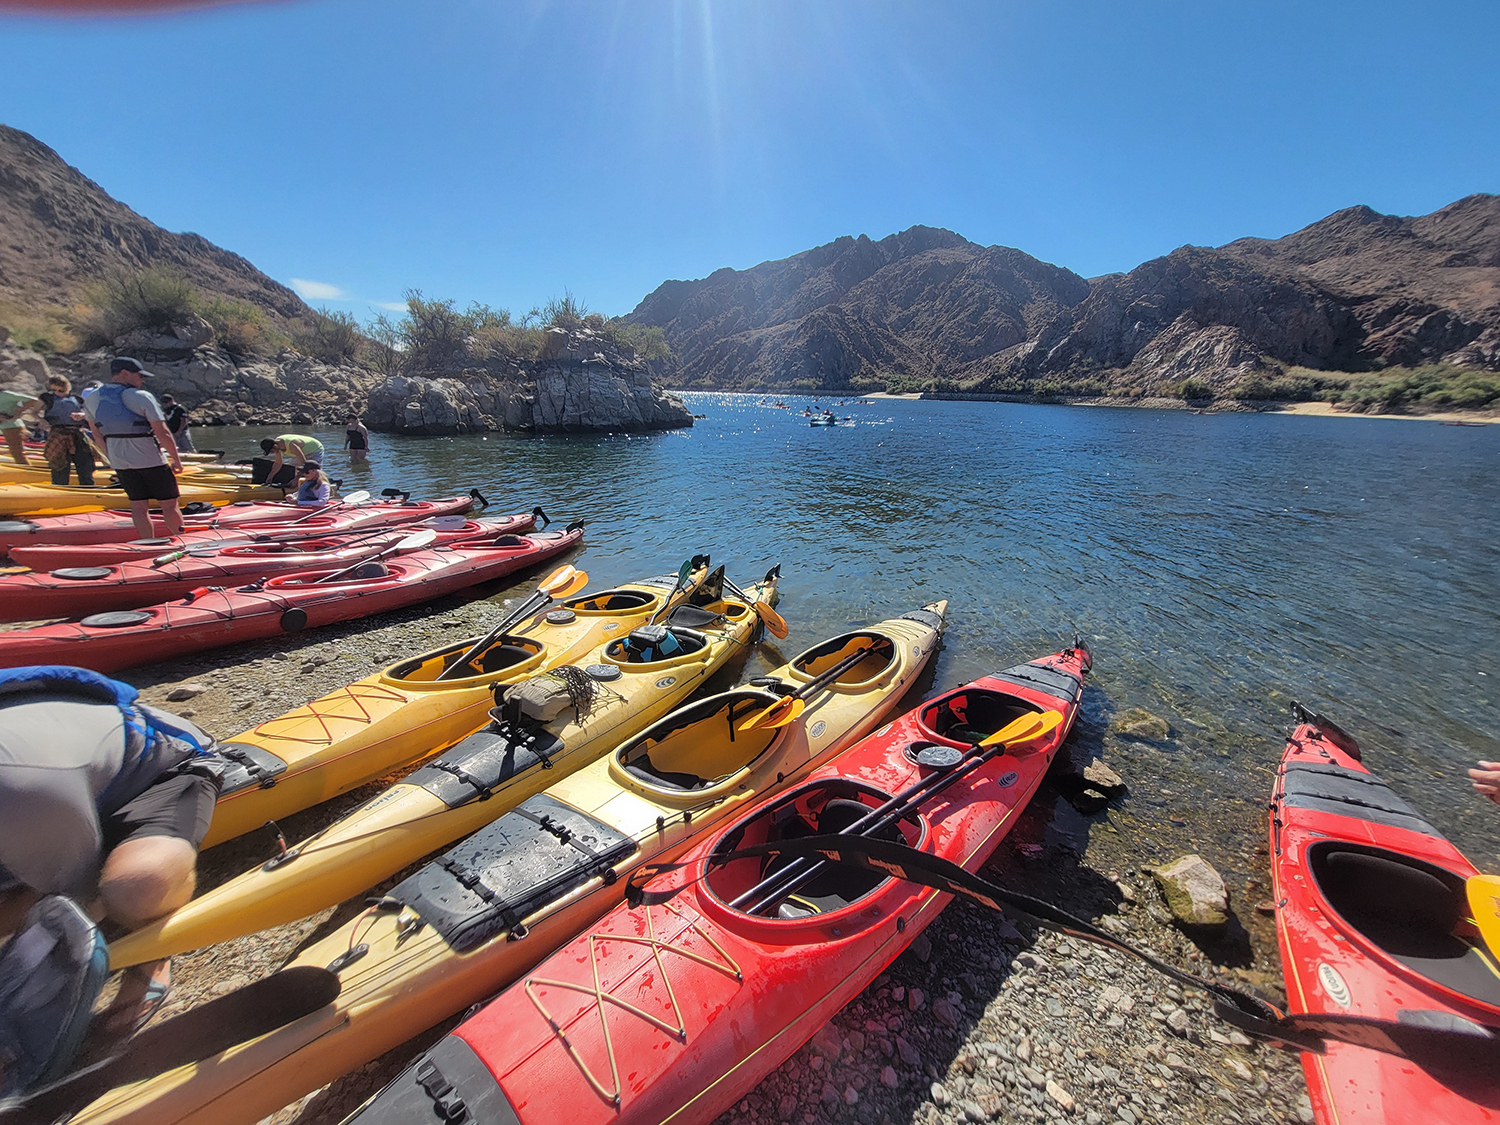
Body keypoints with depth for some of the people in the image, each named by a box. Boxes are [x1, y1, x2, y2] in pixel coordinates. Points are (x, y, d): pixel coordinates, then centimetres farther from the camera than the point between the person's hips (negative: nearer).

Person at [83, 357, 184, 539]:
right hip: (151, 459, -6)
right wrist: (176, 459, -6)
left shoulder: (91, 399, 6)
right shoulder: (141, 397, -13)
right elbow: (162, 433, -16)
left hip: (119, 462, 6)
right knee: (169, 505, 1)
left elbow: (97, 434, 13)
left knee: (138, 506, 11)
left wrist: (112, 456, 23)